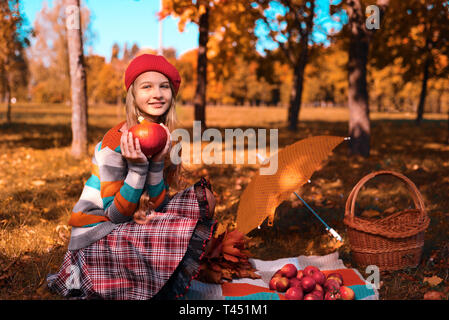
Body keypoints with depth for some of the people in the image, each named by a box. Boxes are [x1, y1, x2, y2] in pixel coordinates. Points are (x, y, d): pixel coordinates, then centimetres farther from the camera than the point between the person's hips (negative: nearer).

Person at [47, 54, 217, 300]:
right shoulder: (117, 142, -19)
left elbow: (155, 205, -6)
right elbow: (116, 214, -18)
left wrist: (158, 162, -21)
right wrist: (137, 167, -29)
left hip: (129, 224, 8)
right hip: (96, 236, -8)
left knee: (202, 198, -2)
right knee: (185, 231, -25)